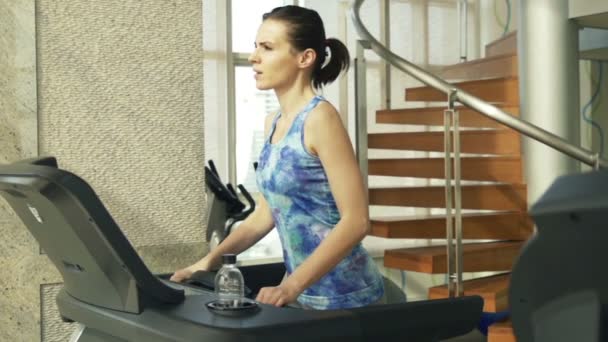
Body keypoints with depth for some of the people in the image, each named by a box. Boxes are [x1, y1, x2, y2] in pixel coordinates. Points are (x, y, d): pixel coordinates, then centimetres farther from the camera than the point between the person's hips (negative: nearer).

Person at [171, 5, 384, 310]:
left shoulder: (319, 117, -15)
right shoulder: (273, 124, 8)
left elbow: (356, 221, -20)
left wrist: (292, 285, -26)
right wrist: (211, 260, 6)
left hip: (342, 297, -7)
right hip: (305, 291, 7)